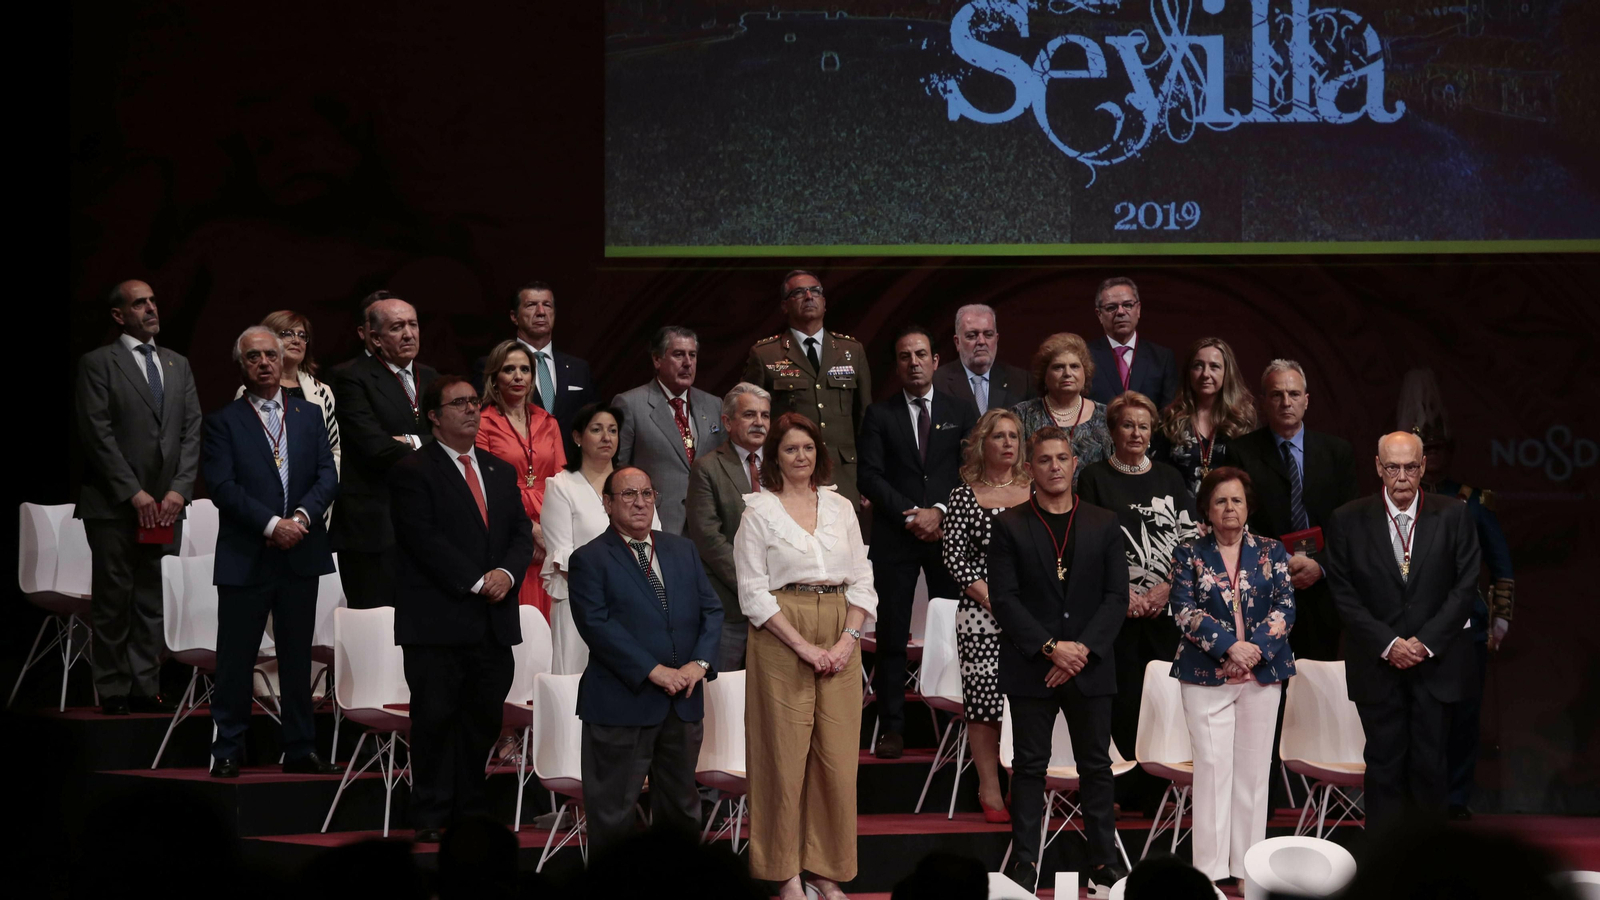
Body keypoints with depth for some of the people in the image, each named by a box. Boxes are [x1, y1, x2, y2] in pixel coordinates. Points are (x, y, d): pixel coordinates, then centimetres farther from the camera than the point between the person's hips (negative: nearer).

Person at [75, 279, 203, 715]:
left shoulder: (178, 365, 16)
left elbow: (192, 431, 10)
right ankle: (113, 690, 4)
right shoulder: (97, 364, -1)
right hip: (114, 504, -5)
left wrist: (179, 489, -4)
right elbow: (97, 434, -9)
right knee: (113, 600, -1)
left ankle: (146, 687, 8)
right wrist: (134, 492, -13)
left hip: (166, 505, 5)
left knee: (153, 599, 5)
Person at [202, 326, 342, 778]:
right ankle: (227, 752, 8)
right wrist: (271, 524, -16)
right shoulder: (224, 420, 1)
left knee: (298, 656, 9)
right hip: (245, 556, -3)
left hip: (300, 554, 3)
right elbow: (223, 486, -8)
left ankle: (300, 749, 15)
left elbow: (328, 475, 5)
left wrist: (302, 516, -12)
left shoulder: (309, 414, 12)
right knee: (236, 658, 1)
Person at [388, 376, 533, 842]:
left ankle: (471, 812, 15)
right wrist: (476, 582, -15)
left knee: (484, 718, 7)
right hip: (436, 622, -6)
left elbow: (521, 534, 12)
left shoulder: (502, 472, 18)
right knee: (435, 718, -2)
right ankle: (431, 818, 3)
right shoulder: (412, 471, -3)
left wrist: (507, 572, -9)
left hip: (493, 624, 6)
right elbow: (426, 539, -12)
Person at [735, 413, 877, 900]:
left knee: (837, 756, 2)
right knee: (785, 754, -1)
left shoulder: (841, 507, 11)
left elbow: (862, 580, 10)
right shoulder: (759, 511, 0)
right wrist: (804, 645, -12)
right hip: (781, 636, -3)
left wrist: (848, 640, -5)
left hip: (840, 640, 3)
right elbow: (754, 592, -6)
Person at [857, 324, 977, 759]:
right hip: (894, 538, -1)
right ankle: (892, 727, 2)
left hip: (947, 532, 1)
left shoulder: (960, 413, 11)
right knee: (892, 636, -2)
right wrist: (911, 515, -10)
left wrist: (939, 511, -9)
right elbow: (870, 477, 0)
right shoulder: (879, 415, 8)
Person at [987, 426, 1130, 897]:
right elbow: (1003, 597, -4)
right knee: (1029, 766, 2)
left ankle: (1104, 860, 9)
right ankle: (1025, 862, 5)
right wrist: (1050, 647, -13)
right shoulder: (1009, 526, 3)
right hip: (1030, 669, -1)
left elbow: (1117, 597, 3)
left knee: (1096, 766, 4)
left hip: (1091, 665, 1)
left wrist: (1083, 649, -10)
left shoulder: (1104, 524, 8)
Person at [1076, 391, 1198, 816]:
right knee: (1122, 696, -6)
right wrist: (1122, 593, -10)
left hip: (1167, 604, 3)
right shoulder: (1095, 477, 5)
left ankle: (1156, 790, 4)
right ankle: (1122, 791, 0)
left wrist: (1168, 587, -5)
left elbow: (1190, 537, 9)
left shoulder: (1169, 478, 14)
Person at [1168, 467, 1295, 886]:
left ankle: (1247, 863, 9)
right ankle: (1211, 866, -2)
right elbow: (1184, 611, -5)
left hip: (1262, 674, 2)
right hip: (1206, 676, -2)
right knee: (1212, 765, -5)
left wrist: (1256, 649, -14)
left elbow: (1285, 607, 1)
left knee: (1254, 767, 4)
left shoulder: (1272, 551, 8)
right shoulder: (1189, 554, 4)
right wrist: (1229, 646, -17)